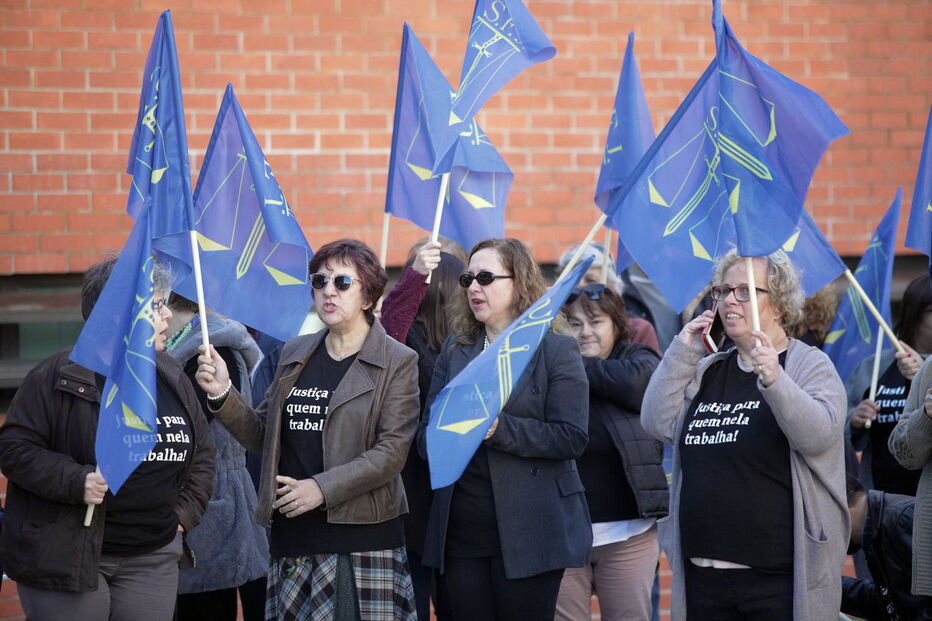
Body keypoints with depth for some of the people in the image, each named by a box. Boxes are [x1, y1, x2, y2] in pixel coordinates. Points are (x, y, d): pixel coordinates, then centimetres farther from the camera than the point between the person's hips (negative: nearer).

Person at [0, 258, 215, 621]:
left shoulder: (174, 380, 11)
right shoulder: (60, 376, -7)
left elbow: (202, 454, 22)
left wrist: (185, 511, 8)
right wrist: (77, 482, -21)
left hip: (153, 562, 5)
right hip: (69, 559, -5)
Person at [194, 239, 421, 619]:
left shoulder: (398, 362, -2)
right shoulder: (295, 354, 15)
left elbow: (392, 451, -10)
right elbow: (261, 435, 16)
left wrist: (322, 488, -17)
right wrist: (222, 396, -1)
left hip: (362, 540, -4)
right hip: (292, 538, 5)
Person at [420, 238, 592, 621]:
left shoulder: (556, 351, 0)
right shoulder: (454, 351, 15)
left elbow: (571, 437, -10)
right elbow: (425, 435, 9)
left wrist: (500, 429, -22)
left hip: (528, 535, -4)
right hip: (461, 533, 4)